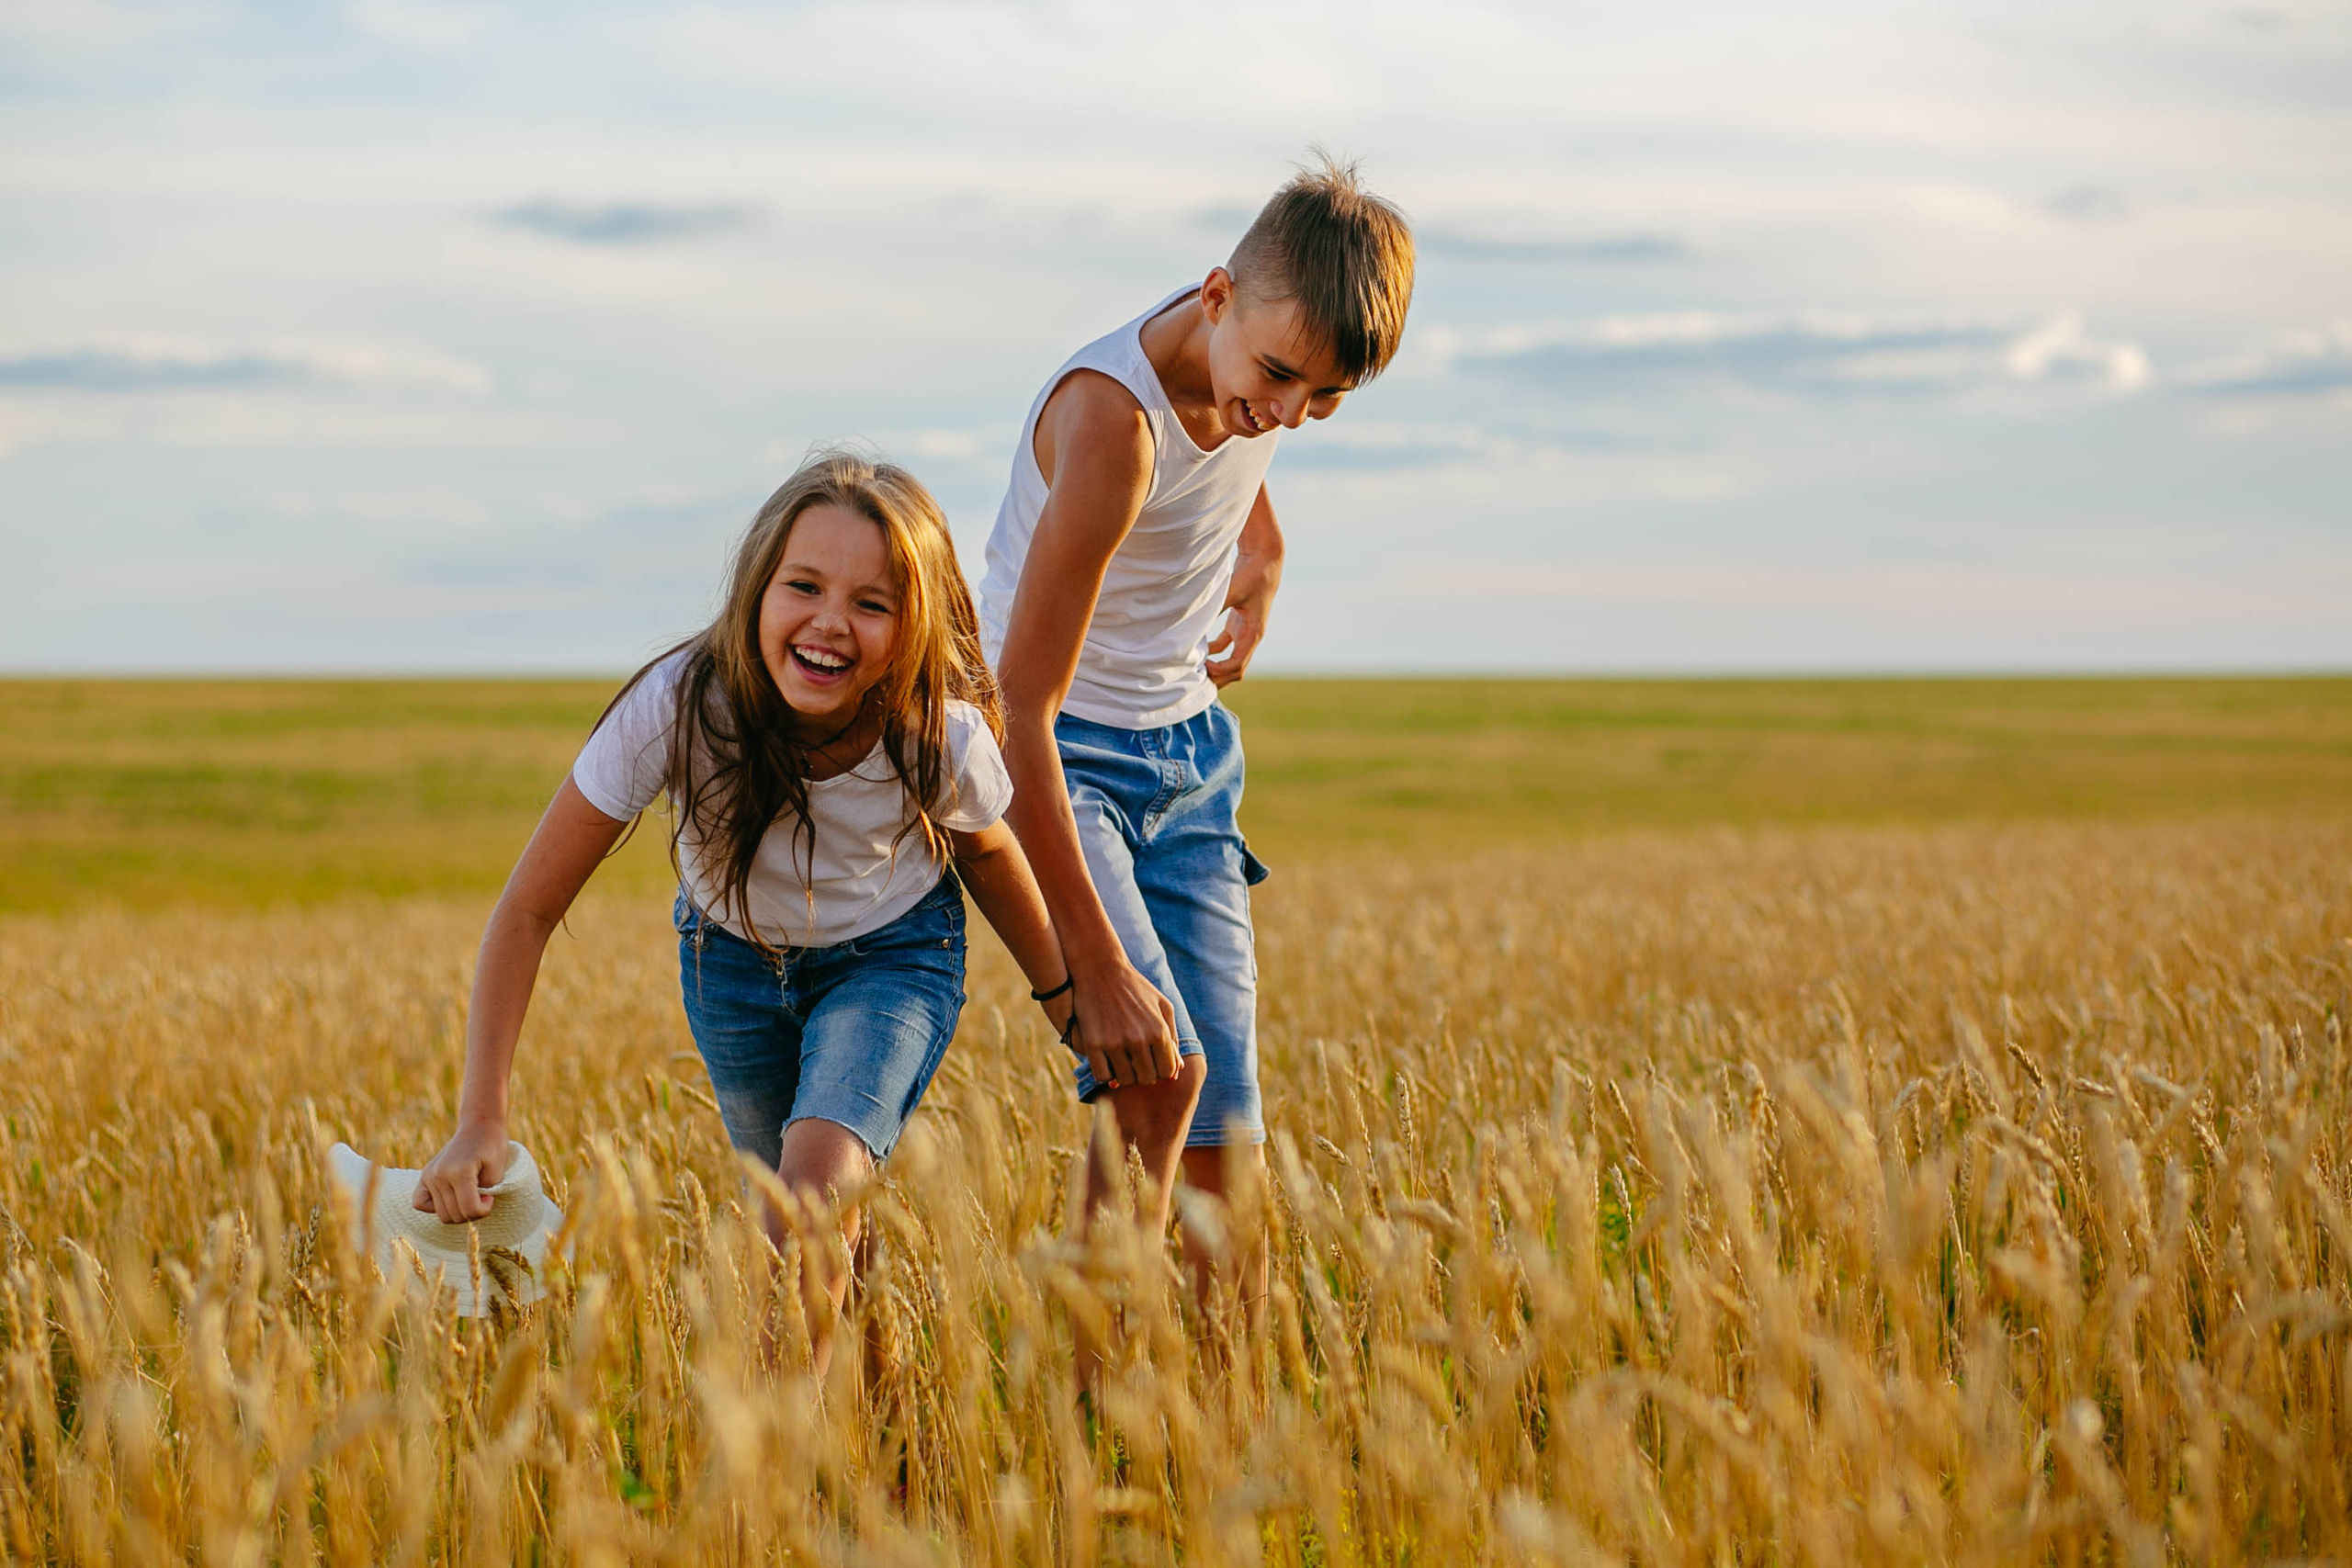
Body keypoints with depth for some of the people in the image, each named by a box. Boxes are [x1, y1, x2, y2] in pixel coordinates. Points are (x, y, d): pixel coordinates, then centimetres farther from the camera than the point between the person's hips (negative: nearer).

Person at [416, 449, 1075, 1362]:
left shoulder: (944, 738, -32)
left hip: (892, 957, -1)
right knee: (802, 1226, 13)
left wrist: (1069, 999, 4)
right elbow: (528, 909, -27)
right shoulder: (678, 706, -35)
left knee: (820, 1172, -27)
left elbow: (987, 856, -5)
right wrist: (481, 1122, -34)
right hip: (732, 955, 1)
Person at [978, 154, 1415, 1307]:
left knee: (1222, 1129, -1)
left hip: (1190, 752, 6)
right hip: (1056, 758, -6)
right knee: (1158, 1067, -26)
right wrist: (1097, 966, -35)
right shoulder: (1111, 420, -31)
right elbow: (1021, 707, -33)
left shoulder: (1269, 356, -8)